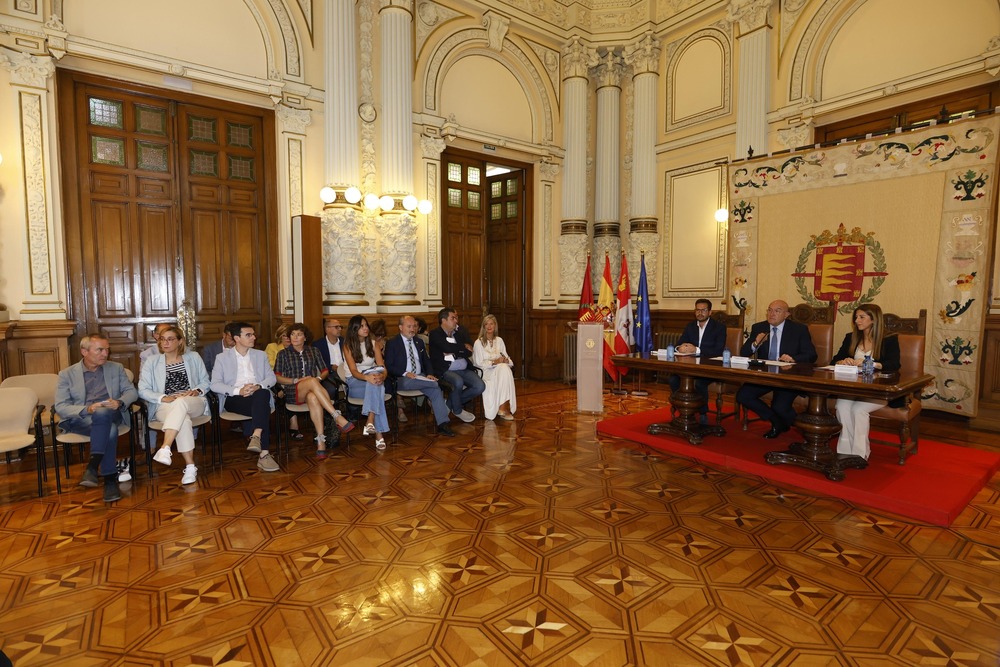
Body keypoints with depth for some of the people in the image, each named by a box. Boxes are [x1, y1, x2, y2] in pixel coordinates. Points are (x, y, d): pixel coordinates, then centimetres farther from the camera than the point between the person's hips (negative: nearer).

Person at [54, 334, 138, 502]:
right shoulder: (67, 374, 10)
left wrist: (119, 402, -14)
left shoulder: (116, 368, 16)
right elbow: (60, 407, 0)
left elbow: (132, 391, 9)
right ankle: (110, 479, -32)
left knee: (102, 412, -37)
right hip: (79, 420, -1)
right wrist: (87, 410, -20)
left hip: (110, 415, 1)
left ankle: (93, 467, -34)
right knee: (109, 430, -36)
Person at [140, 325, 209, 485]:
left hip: (194, 403, 0)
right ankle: (190, 466, -36)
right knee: (183, 418, -37)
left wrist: (196, 391, -7)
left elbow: (205, 381, 15)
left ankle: (165, 448, -45)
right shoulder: (152, 362, 13)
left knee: (181, 403, -39)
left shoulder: (193, 358, 16)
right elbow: (143, 390, 5)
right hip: (165, 407, 0)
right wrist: (164, 398, -13)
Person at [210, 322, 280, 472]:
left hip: (259, 395, 3)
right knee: (262, 409, -36)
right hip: (234, 398, -2)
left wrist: (258, 386, -13)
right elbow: (215, 384, -1)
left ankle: (255, 437, -44)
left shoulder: (260, 355, 20)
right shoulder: (222, 358, 10)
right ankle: (264, 453, -38)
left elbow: (271, 377, 10)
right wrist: (238, 390, -18)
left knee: (263, 393, -38)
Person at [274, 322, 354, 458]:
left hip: (312, 390, 1)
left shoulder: (313, 351, 18)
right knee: (312, 381, -37)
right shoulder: (283, 354, 13)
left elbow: (325, 371, 17)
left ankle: (321, 441, -46)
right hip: (292, 392, -1)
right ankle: (338, 418, -45)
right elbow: (277, 377, 6)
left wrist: (319, 378, -6)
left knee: (313, 398, -39)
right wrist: (297, 380, -9)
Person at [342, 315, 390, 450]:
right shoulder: (348, 347, -1)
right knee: (376, 388, -35)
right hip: (354, 382, -3)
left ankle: (370, 423, -47)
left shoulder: (373, 345, 9)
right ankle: (378, 433, -43)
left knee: (375, 384, -36)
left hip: (372, 378, 3)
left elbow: (382, 367, -1)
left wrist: (381, 376, -26)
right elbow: (353, 371, -12)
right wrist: (366, 377, -35)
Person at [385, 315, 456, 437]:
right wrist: (405, 373, -20)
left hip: (421, 377, 5)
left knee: (435, 390, -26)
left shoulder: (419, 342, 19)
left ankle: (442, 424, -27)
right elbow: (388, 366, -4)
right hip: (403, 380, -4)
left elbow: (426, 361, 21)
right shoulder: (392, 344, 3)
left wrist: (429, 374, 0)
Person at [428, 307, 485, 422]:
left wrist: (453, 355, -10)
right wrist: (464, 346, -3)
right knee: (458, 381, -35)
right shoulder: (435, 334, -1)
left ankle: (450, 402, 6)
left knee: (480, 386, -16)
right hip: (445, 370, -6)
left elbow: (470, 351, 5)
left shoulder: (460, 332, 16)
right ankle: (457, 410, -4)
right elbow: (448, 348, -18)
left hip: (464, 370, 6)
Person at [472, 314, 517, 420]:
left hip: (501, 370, 4)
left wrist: (506, 360, -9)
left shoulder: (499, 340, 16)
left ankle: (504, 407, -33)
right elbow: (479, 363, -6)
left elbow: (506, 358, 15)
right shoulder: (478, 342, 1)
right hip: (486, 372, -4)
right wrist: (494, 362, -18)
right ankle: (504, 408, -34)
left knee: (505, 367, -33)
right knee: (503, 368, -34)